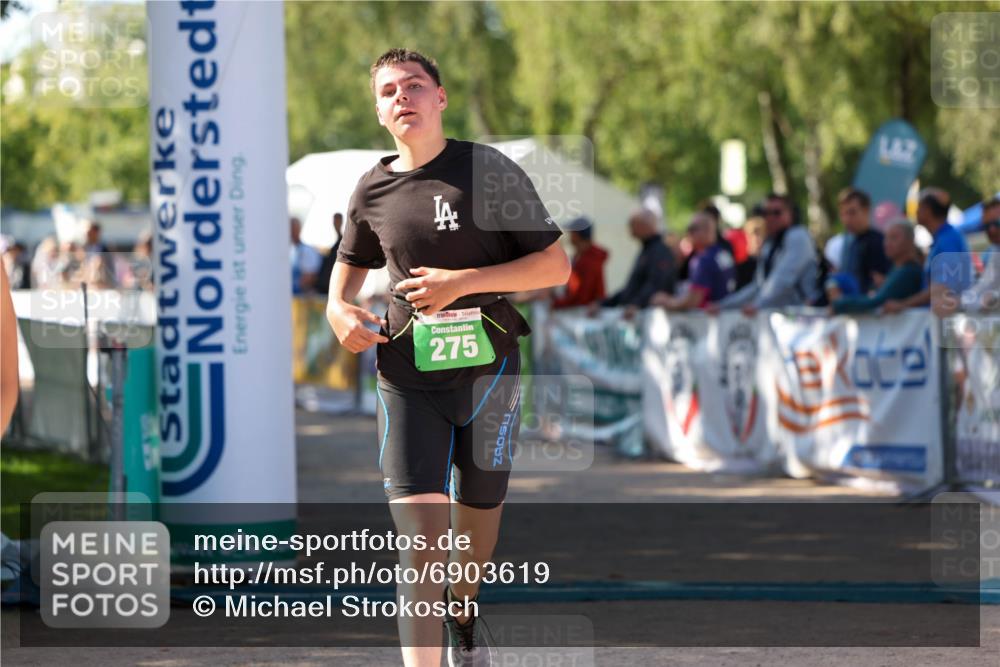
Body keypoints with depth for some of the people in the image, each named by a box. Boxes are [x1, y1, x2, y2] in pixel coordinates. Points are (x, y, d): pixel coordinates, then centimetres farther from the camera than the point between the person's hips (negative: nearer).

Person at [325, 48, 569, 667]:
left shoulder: (490, 170, -6)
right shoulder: (373, 190, 5)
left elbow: (556, 265, -8)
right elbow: (351, 262, 26)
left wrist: (462, 282, -17)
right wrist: (339, 309, 4)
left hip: (486, 365, -1)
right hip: (406, 371, 1)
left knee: (478, 510, 15)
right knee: (417, 524, -14)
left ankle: (464, 614, 45)